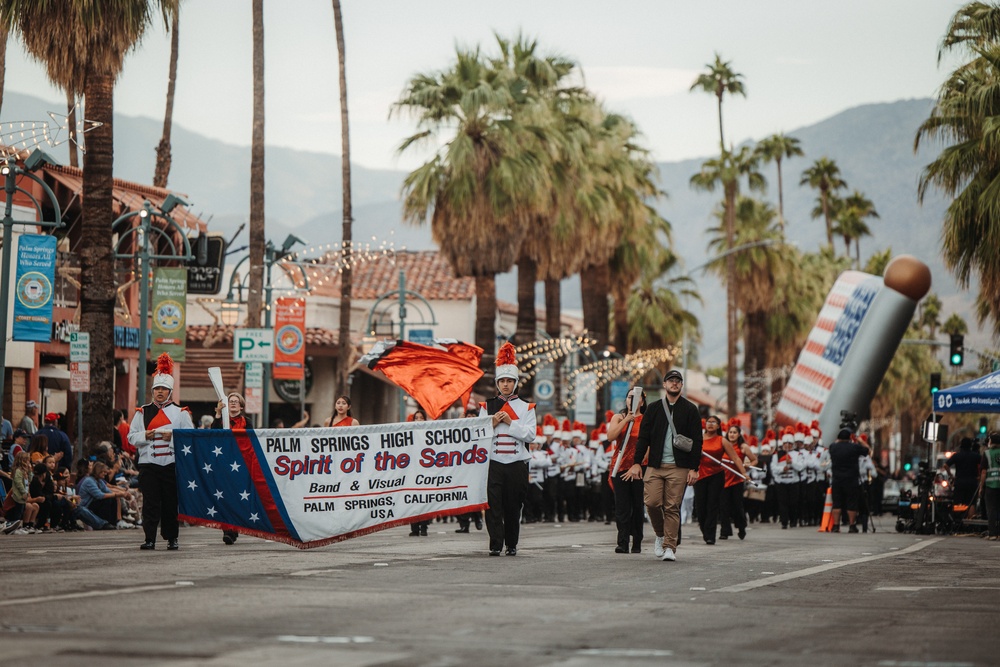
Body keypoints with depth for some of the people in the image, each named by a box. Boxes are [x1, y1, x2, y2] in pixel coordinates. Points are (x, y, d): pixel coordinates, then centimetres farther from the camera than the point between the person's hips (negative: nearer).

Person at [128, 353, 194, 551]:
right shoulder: (142, 412, 11)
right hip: (148, 463, 1)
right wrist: (145, 436, -10)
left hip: (172, 463, -1)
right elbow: (132, 436, 9)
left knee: (171, 503, 3)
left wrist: (173, 437, -13)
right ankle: (149, 539, -3)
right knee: (150, 503, -4)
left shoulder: (181, 412, 6)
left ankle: (172, 539, 14)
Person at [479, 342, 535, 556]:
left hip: (517, 464, 0)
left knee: (513, 506, 5)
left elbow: (530, 435, -4)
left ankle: (512, 544, 16)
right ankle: (495, 545, -9)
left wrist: (510, 422, -12)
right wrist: (492, 424, -11)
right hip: (493, 463, 0)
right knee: (493, 505, -9)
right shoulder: (487, 407, 9)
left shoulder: (526, 408, 7)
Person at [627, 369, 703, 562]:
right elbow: (643, 437, 10)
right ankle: (660, 534, 17)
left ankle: (669, 547, 0)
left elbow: (696, 441, 4)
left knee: (672, 507, -5)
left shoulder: (690, 410, 7)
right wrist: (637, 462, 1)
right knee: (652, 502, -8)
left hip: (678, 467, -2)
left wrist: (694, 468, -4)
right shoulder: (654, 409, 12)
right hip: (655, 465, 2)